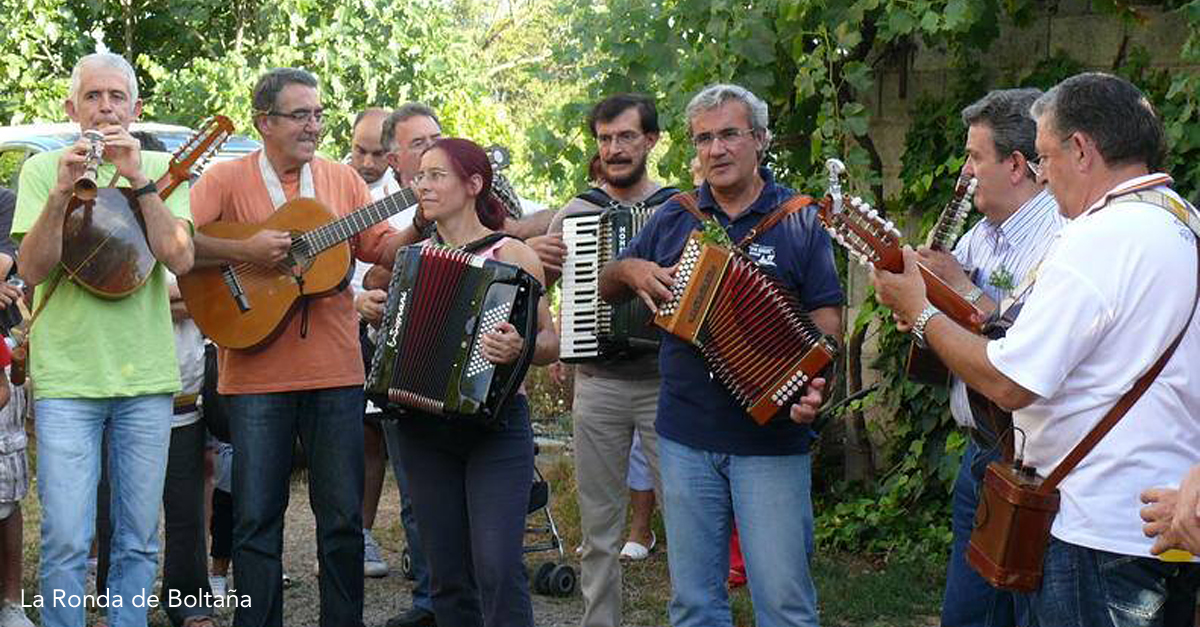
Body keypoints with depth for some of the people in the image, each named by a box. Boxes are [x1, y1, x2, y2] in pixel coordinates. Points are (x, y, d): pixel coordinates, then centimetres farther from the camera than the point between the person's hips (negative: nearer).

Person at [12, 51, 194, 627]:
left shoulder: (163, 169, 8)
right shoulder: (42, 169, 5)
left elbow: (181, 259, -6)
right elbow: (32, 269, -6)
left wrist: (138, 180, -15)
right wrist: (62, 190, -19)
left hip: (146, 376, 2)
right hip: (66, 376, -2)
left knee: (139, 540, 7)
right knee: (66, 541, -6)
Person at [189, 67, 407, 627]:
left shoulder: (342, 179, 11)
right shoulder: (226, 178, 1)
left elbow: (381, 249, 8)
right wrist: (245, 251, -18)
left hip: (335, 373, 3)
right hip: (256, 374, -3)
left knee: (343, 516, 8)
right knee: (257, 517, 3)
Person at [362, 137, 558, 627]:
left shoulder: (511, 255, -2)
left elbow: (550, 343, -3)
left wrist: (518, 348, -23)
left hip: (495, 425, -5)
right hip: (424, 430, 5)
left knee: (497, 569, -15)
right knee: (448, 577, 6)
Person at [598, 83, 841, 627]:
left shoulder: (799, 221, 1)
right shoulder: (673, 218, 10)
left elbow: (827, 317, -2)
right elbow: (606, 289, 18)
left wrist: (813, 385, -21)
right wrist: (630, 269, -5)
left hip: (771, 438, -3)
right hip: (686, 439, 3)